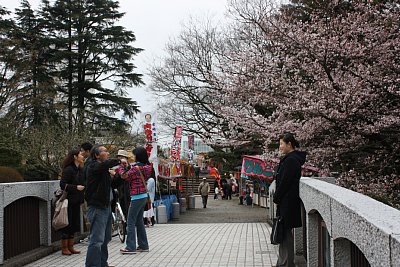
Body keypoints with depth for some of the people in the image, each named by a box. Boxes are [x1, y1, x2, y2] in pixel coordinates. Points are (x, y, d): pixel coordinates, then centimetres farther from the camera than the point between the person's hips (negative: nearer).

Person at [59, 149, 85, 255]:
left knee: (74, 224, 12)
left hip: (76, 201, 8)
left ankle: (70, 247, 21)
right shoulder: (68, 169, -14)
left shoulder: (79, 169, 13)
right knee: (67, 223, -2)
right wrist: (76, 187, -24)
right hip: (69, 201, -8)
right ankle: (64, 248, 8)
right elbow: (63, 184, -19)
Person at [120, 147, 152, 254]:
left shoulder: (136, 168, -17)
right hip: (144, 196, 9)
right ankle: (143, 245, 20)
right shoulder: (146, 167, 7)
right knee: (139, 221, 16)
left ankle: (130, 247, -2)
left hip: (136, 197, -9)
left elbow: (125, 177, -8)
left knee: (131, 222, -3)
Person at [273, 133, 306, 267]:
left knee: (285, 232, -4)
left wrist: (276, 199, -9)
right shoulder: (293, 159, 15)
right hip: (287, 202, 10)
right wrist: (277, 198, 15)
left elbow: (284, 182, -18)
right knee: (284, 232, 14)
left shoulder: (290, 160, -17)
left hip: (287, 202, -10)